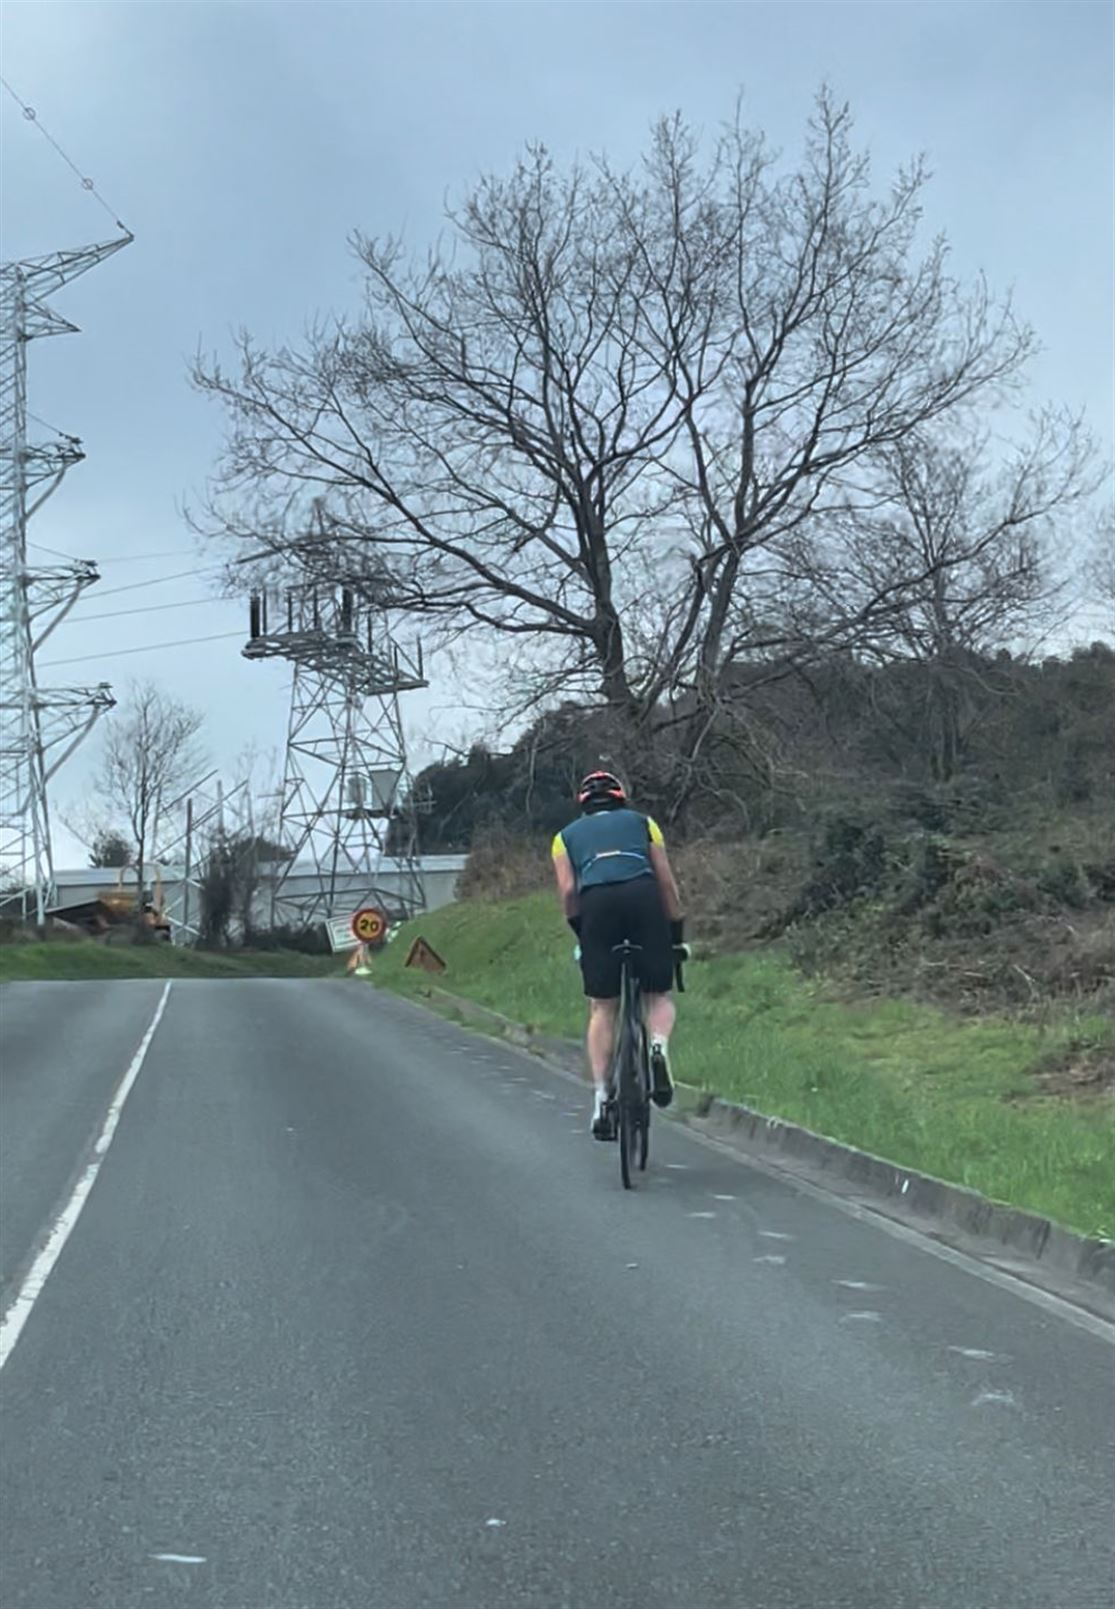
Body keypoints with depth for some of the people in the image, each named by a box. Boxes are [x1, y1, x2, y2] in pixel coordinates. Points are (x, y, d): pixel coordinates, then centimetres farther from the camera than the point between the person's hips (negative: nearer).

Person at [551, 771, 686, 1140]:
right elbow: (666, 881, 19)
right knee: (659, 996, 14)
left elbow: (567, 889, 11)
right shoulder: (642, 822, 27)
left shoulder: (567, 835, 27)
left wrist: (579, 932, 19)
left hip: (596, 904, 0)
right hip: (644, 898, 0)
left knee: (602, 1010, 8)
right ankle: (659, 1048, -17)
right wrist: (677, 932, 23)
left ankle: (601, 1100, 0)